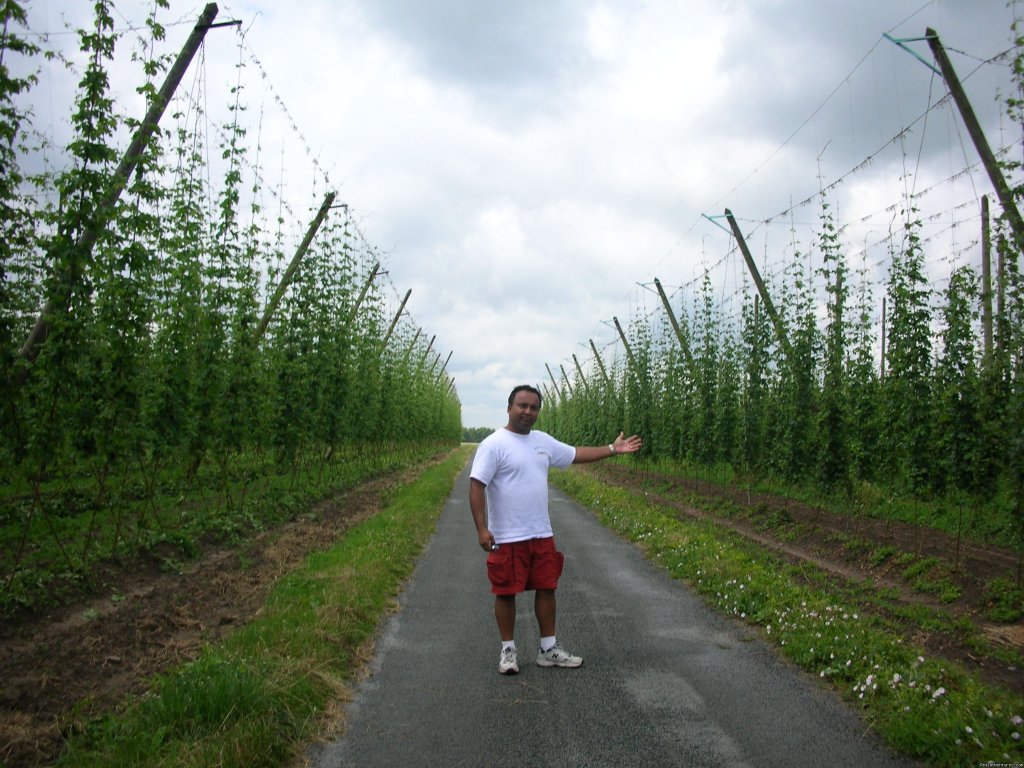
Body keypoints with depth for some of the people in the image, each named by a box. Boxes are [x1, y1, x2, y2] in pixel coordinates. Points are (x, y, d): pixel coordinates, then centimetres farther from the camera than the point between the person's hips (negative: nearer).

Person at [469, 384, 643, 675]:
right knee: (507, 593, 5)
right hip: (508, 538, -6)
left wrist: (613, 449, 15)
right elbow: (476, 486, -17)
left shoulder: (543, 441, 8)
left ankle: (549, 649, 24)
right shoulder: (494, 444, -14)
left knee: (546, 588, 11)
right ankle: (508, 650, 21)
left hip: (542, 535, 7)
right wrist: (482, 529, -22)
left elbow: (575, 454, 19)